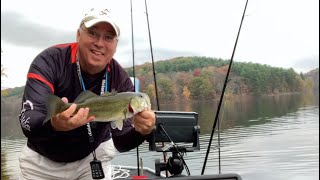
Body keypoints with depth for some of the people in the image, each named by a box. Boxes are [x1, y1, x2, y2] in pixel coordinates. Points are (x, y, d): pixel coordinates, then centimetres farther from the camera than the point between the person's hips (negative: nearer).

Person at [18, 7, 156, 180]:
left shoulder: (120, 80, -15)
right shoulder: (49, 61, -22)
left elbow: (120, 142, -17)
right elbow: (28, 122, -32)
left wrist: (139, 131, -39)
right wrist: (53, 124, -53)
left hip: (92, 157, 2)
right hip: (42, 160, -1)